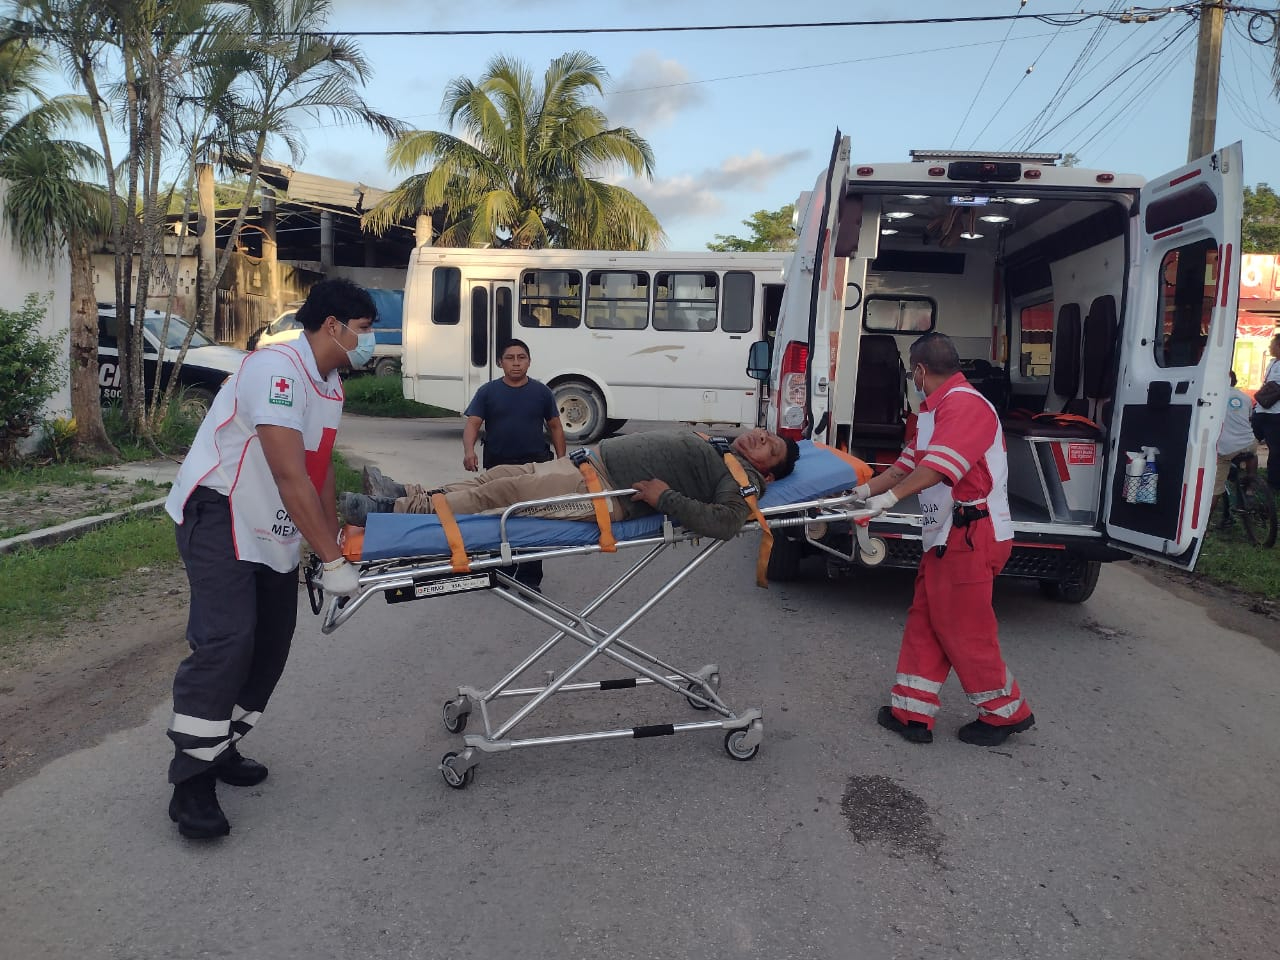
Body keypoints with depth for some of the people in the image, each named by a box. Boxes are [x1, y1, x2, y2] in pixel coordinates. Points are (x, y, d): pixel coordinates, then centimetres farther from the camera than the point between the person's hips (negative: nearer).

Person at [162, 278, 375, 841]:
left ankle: (219, 748, 24)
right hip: (218, 513, -9)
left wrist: (334, 538, 13)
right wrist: (332, 561, -28)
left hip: (272, 528, 10)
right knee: (227, 640, -18)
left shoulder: (330, 385, 8)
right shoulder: (277, 368, -22)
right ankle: (191, 784, -9)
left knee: (270, 641, 9)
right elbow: (289, 474, -29)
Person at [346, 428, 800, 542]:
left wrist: (666, 497, -23)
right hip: (591, 457, 9)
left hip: (605, 491, -9)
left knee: (502, 490, -13)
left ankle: (398, 509, -9)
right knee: (502, 474, 5)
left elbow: (725, 523, -25)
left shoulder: (742, 478, -4)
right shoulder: (711, 445, 24)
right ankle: (411, 494, 12)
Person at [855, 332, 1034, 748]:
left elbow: (940, 464, -30)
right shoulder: (936, 410, 19)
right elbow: (909, 462, 20)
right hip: (946, 535, 11)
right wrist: (866, 490, 15)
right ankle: (913, 713, 16)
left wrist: (892, 495, -38)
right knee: (924, 622, 10)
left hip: (971, 536, -10)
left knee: (965, 629, -1)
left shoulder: (963, 404, -16)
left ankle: (1007, 712, 17)